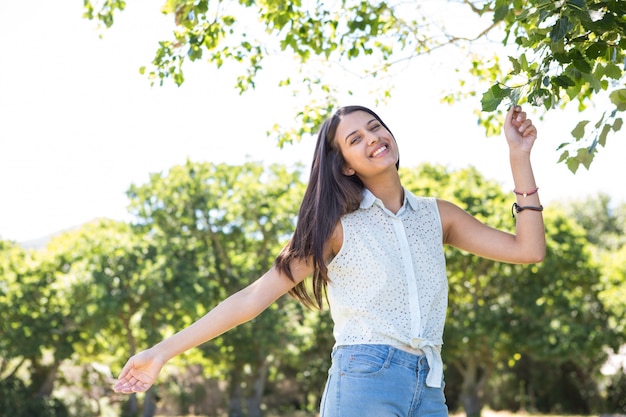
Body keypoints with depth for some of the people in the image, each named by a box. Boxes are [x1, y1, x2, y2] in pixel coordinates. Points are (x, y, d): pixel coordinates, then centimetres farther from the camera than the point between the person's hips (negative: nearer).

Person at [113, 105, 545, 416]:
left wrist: (519, 155, 5)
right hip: (363, 380, -4)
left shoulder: (437, 215, 13)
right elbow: (254, 296, 0)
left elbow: (528, 249, 7)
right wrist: (163, 351, -5)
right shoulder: (339, 225, 3)